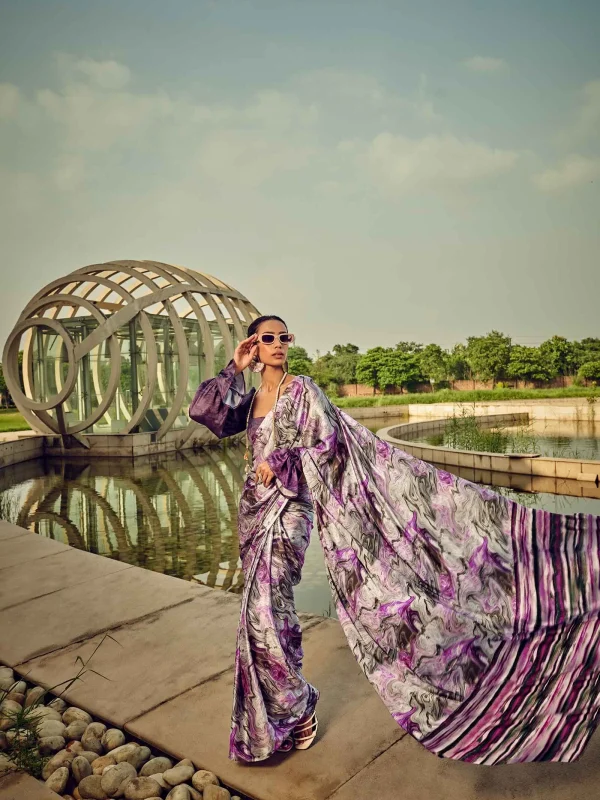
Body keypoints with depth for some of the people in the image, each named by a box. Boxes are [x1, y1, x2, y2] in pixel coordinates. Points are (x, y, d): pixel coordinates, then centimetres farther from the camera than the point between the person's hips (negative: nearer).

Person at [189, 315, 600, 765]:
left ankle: (294, 707, 11)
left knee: (263, 612, -11)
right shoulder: (249, 399, 12)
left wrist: (278, 464, -13)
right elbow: (203, 411, 3)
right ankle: (293, 703, 34)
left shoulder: (302, 390, -6)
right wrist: (235, 368, 0)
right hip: (254, 510, 7)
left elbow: (325, 445, -15)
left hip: (287, 511, -7)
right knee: (264, 608, 15)